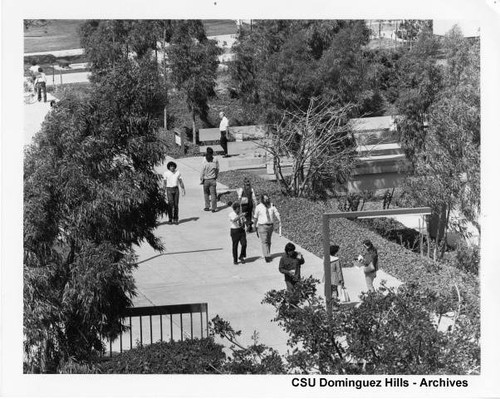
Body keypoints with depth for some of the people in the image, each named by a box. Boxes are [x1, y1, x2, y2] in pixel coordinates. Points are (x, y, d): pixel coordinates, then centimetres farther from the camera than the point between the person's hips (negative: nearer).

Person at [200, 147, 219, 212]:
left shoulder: (204, 161, -14)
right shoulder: (215, 160, -7)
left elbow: (202, 172, -10)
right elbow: (217, 169, 3)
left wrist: (201, 179, 0)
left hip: (206, 180, -1)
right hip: (213, 180, 1)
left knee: (206, 193, 16)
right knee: (213, 194, 5)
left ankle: (207, 206, 17)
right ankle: (213, 208, 4)